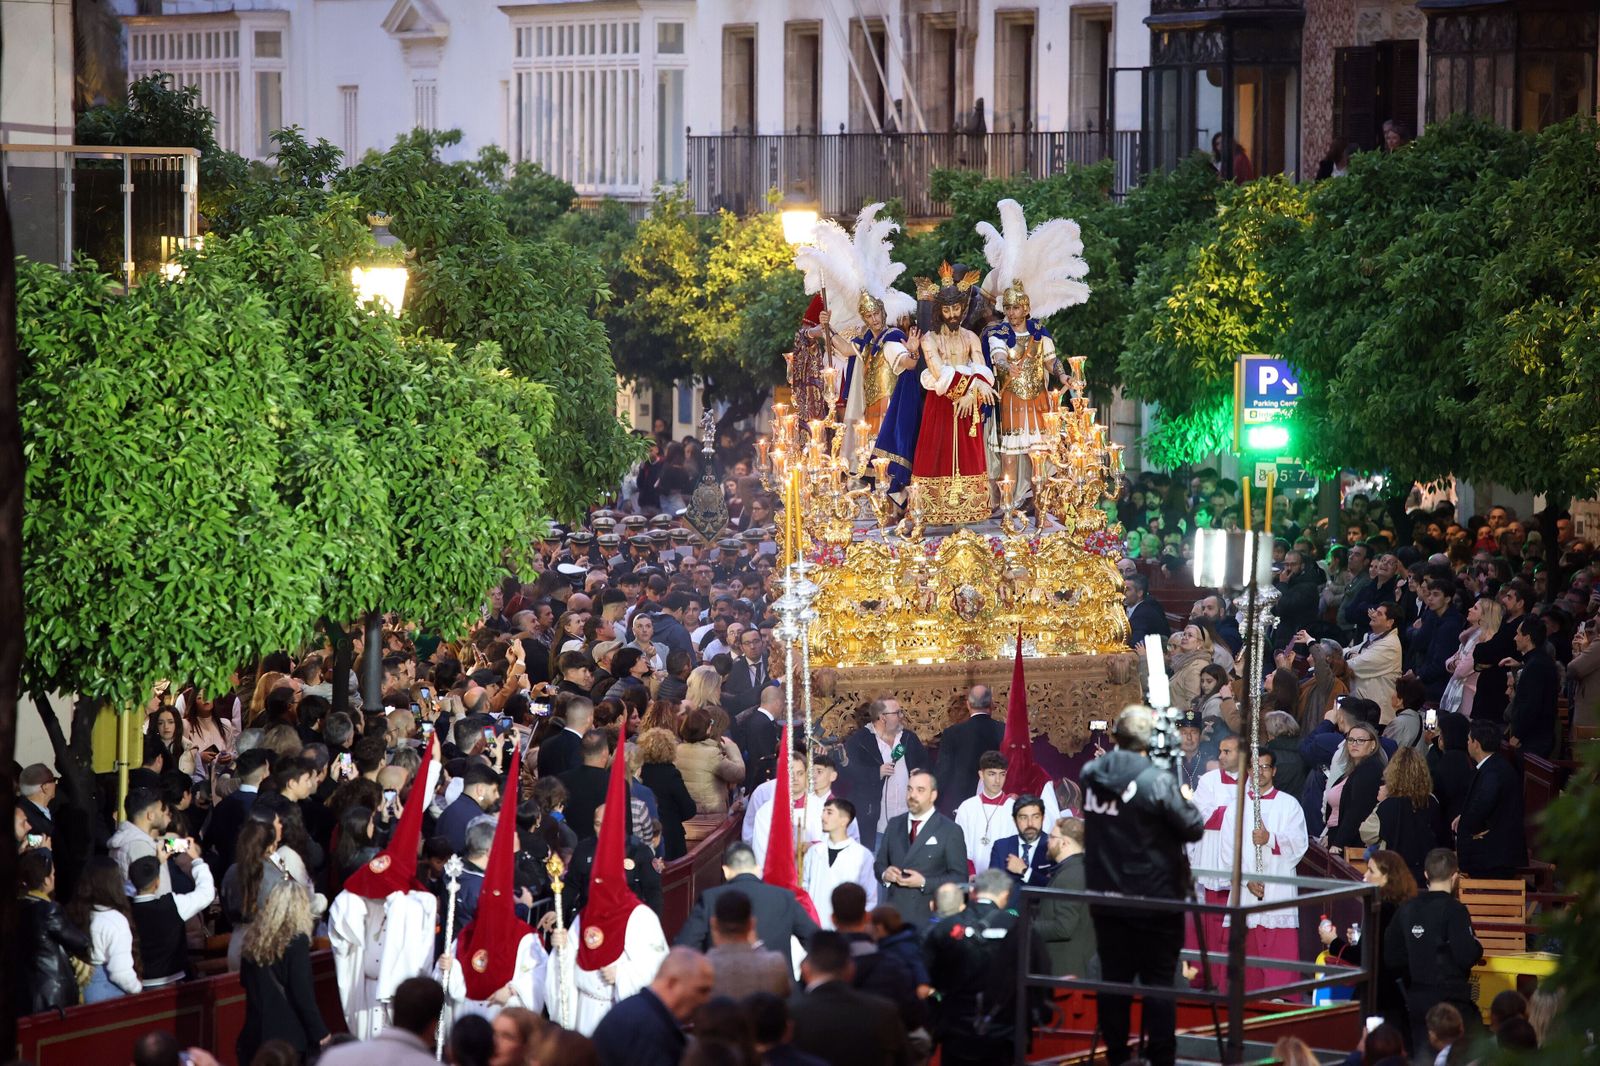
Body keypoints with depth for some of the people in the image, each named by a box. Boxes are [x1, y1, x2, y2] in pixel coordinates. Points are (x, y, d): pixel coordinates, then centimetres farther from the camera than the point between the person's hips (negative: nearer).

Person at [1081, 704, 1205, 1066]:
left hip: (1106, 898, 5)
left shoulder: (1092, 774, -1)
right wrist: (1186, 801, 11)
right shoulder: (1157, 782, -18)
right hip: (1154, 901, -5)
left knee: (1113, 980, 10)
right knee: (1159, 983, 1)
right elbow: (1193, 829, -10)